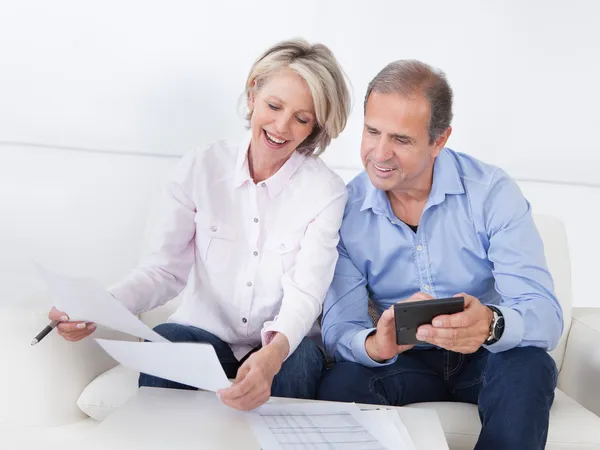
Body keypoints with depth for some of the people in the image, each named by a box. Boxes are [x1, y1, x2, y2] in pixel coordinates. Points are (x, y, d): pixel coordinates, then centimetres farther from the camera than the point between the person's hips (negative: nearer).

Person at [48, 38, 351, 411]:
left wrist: (272, 356, -41)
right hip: (202, 334, 1)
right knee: (164, 341, -33)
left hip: (284, 349, 0)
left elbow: (304, 294, -18)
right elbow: (167, 268, -4)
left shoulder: (327, 192, -9)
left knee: (303, 357, -35)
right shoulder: (199, 168, -3)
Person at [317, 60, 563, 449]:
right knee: (340, 386, -29)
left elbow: (544, 314, -22)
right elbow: (339, 327, -11)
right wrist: (375, 345, -36)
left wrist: (491, 323, -46)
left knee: (530, 367, -33)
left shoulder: (492, 191, -14)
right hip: (406, 361, 1)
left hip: (486, 358, 0)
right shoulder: (347, 209, -8)